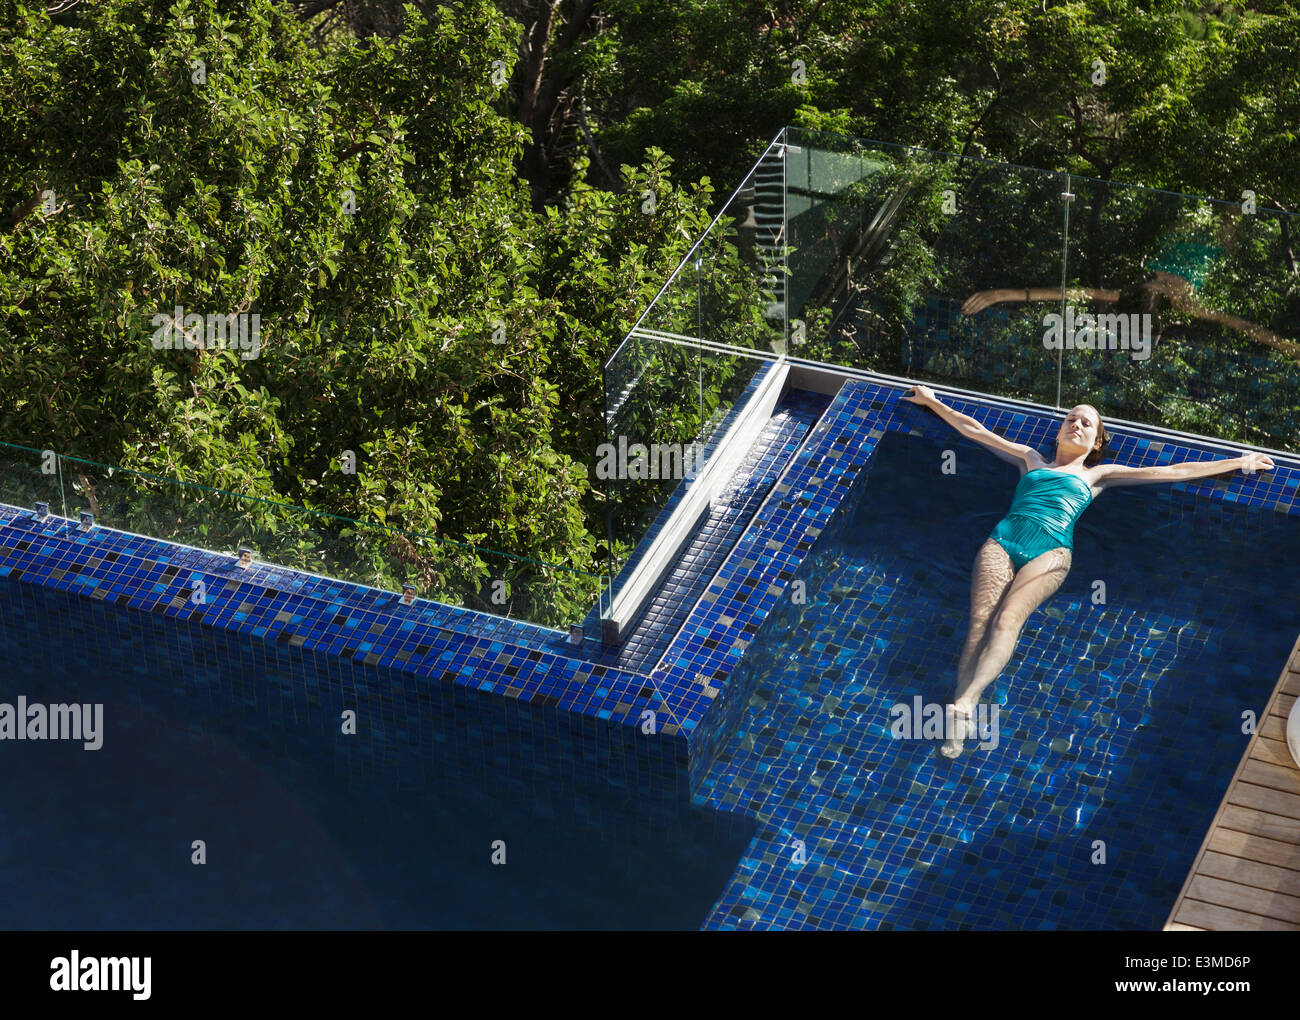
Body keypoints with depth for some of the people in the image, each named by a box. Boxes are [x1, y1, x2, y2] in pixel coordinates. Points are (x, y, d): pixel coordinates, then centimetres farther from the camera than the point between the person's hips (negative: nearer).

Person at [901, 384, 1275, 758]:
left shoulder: (1097, 474, 25)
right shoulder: (1031, 459, 31)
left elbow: (1172, 471, 25)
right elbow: (975, 430, 37)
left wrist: (1238, 462, 24)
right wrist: (932, 401, 40)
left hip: (1050, 551, -2)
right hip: (1003, 541, 2)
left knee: (1008, 618, -28)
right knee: (980, 622, -21)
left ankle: (965, 703, -45)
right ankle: (958, 725, -32)